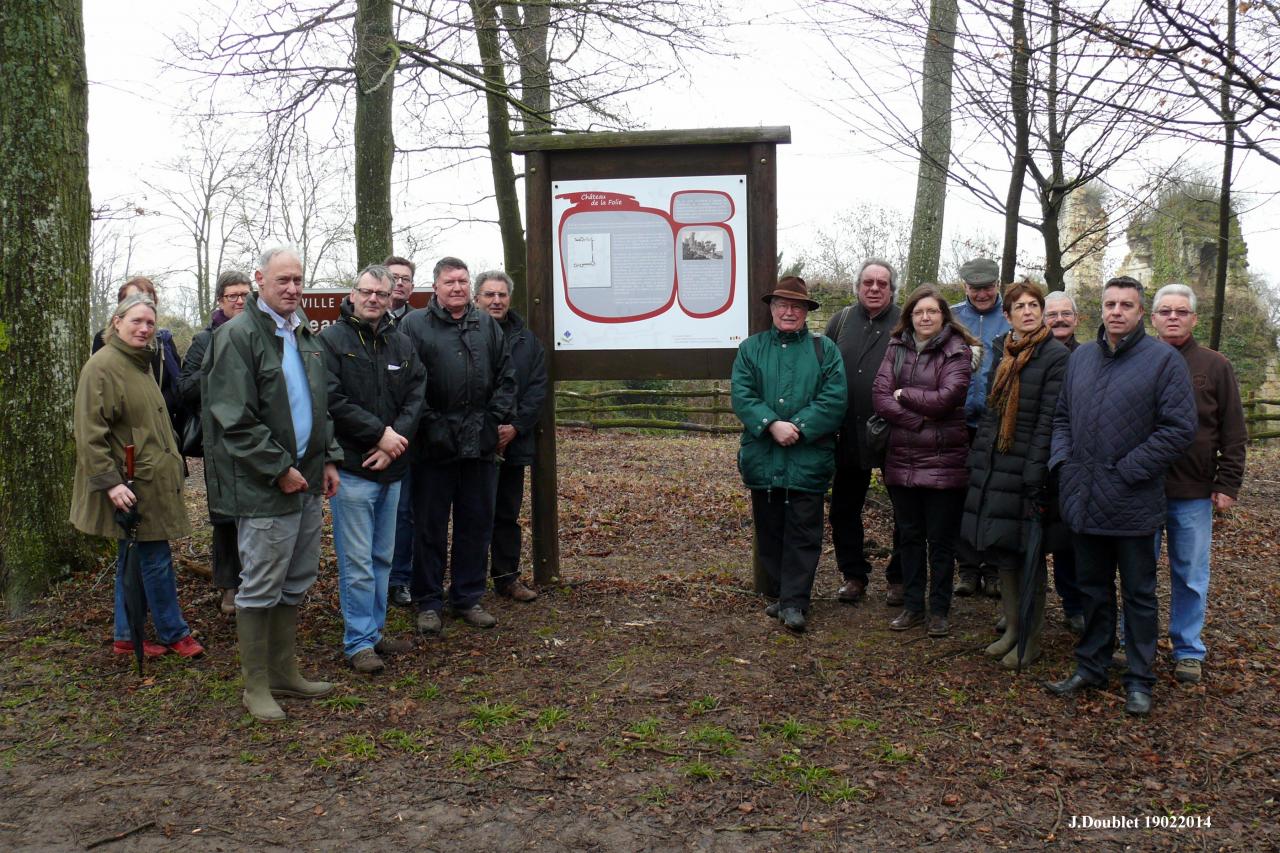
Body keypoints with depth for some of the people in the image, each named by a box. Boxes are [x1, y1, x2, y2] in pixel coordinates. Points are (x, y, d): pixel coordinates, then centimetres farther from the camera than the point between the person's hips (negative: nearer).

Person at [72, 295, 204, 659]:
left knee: (134, 560, 14)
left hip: (151, 481, 10)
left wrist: (170, 463, 25)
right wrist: (109, 481, -24)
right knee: (157, 560, -3)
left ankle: (126, 637, 23)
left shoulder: (140, 363, 15)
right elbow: (89, 433, -19)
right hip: (131, 485, -10)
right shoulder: (102, 366, -14)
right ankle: (174, 633, 10)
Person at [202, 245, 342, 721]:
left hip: (305, 481, 8)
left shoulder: (304, 335, 15)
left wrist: (329, 458, 11)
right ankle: (256, 686, 15)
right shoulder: (238, 335, -11)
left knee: (295, 583, 16)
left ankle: (285, 674, 29)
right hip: (262, 487, -8)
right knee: (260, 589, 1)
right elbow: (235, 420, -17)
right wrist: (279, 469, -16)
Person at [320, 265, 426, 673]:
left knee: (383, 557, 14)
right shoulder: (331, 340, -6)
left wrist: (396, 439, -9)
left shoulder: (401, 343, 11)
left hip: (390, 469, 6)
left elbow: (416, 395, 6)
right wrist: (381, 433, -15)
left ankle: (374, 631, 26)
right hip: (351, 469, -6)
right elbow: (331, 401, -15)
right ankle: (358, 641, 9)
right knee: (357, 561, -1)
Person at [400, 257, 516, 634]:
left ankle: (468, 598, 25)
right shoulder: (415, 325, -2)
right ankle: (428, 602, 18)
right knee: (430, 526, 6)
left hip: (481, 445, 4)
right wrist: (430, 424, -13)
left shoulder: (487, 324, 11)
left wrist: (496, 417, 1)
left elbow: (506, 377, 12)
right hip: (435, 446, -4)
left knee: (477, 524, 11)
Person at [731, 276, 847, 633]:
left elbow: (834, 400, -6)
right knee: (769, 531, 10)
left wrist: (798, 427, -16)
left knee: (803, 533, -1)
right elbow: (742, 397, -3)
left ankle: (794, 603, 5)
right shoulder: (750, 349, 9)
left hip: (808, 459, -2)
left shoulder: (825, 350, 5)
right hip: (762, 459, 2)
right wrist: (772, 425, -17)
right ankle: (781, 594, 23)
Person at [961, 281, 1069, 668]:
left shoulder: (1056, 356, -8)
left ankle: (1030, 640, 15)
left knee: (1027, 553, 2)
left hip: (1025, 468, -6)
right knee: (1002, 549, 12)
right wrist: (976, 459, 11)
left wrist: (1035, 476, -18)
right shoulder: (1000, 351, 11)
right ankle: (1012, 628, 26)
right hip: (993, 465, 6)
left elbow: (1048, 421, -14)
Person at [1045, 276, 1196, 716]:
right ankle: (1091, 666, 30)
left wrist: (1128, 470, -15)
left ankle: (1139, 680, 20)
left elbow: (1179, 427, -12)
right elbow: (1062, 416, 19)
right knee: (1093, 589, 17)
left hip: (1133, 505, -5)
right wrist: (1062, 459, 2)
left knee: (1138, 595, 8)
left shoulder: (1163, 360, -7)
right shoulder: (1080, 357, 10)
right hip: (1084, 499, 5)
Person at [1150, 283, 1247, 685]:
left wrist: (1228, 485, -2)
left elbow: (1233, 435, 3)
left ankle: (1188, 650, 20)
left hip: (1193, 493, -1)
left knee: (1190, 577, 8)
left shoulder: (1215, 366, 3)